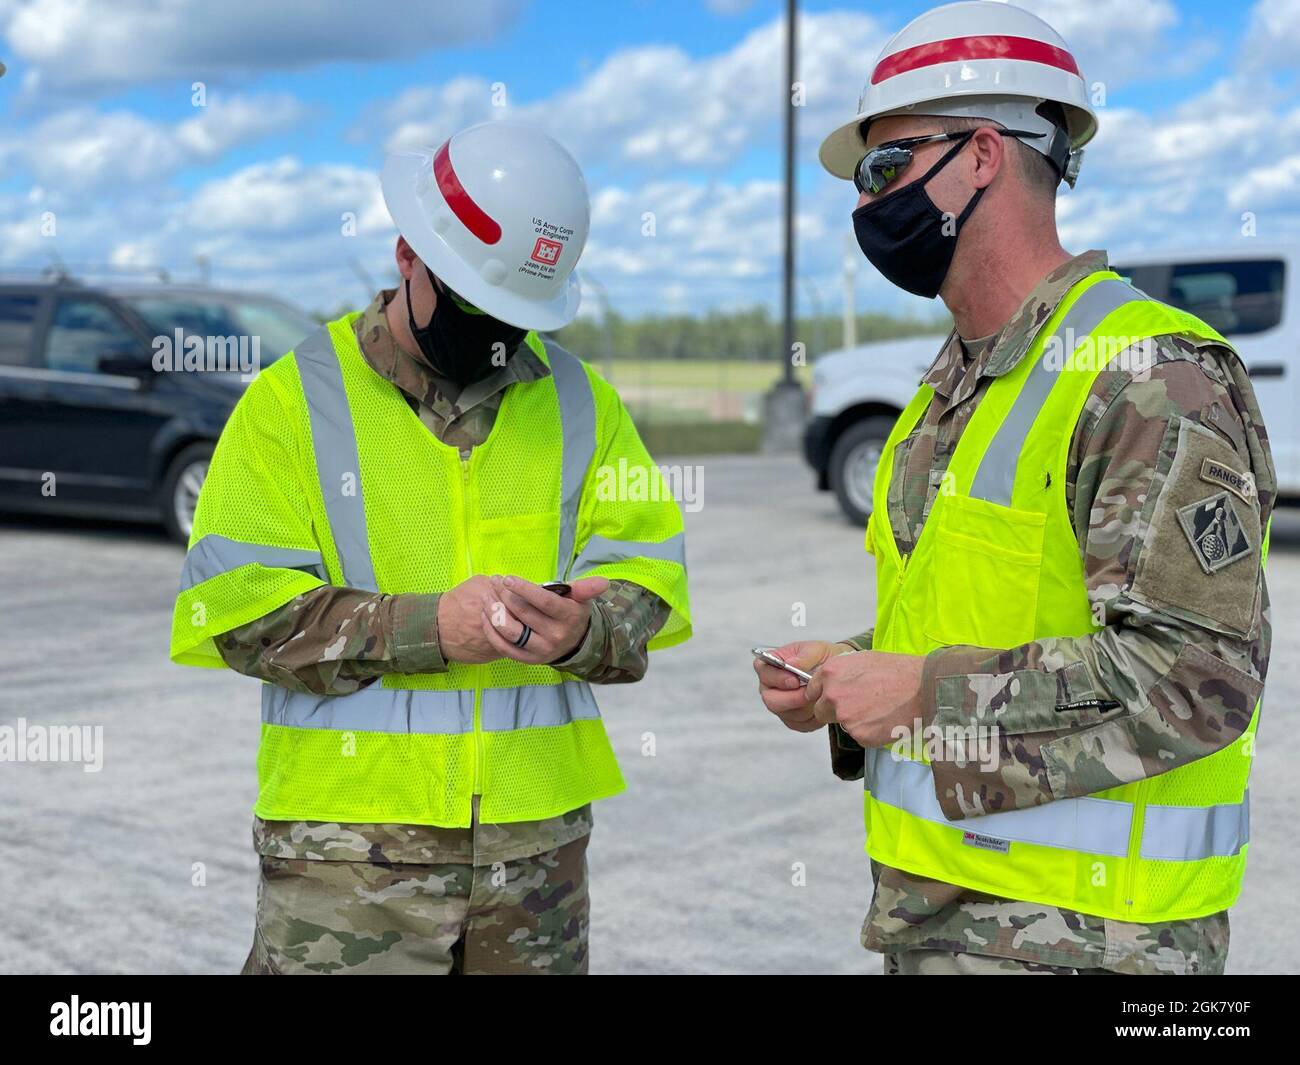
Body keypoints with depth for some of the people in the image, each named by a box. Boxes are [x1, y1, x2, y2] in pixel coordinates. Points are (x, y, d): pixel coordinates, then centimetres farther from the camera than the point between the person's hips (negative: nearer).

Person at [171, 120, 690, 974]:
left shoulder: (580, 399, 9)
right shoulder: (296, 399, -2)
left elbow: (645, 573, 6)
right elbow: (232, 607, -9)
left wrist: (582, 628, -17)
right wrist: (428, 627, -20)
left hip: (539, 834, 4)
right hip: (350, 839, -3)